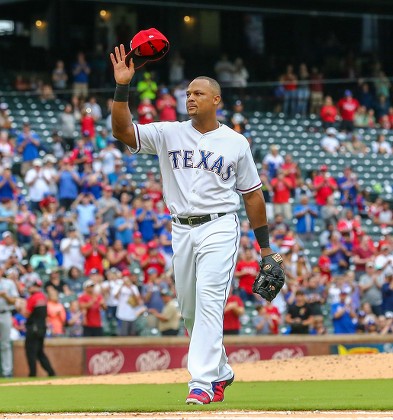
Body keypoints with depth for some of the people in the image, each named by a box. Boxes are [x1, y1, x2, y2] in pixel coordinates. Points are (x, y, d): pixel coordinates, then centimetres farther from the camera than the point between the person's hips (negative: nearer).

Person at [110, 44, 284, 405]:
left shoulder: (236, 143, 4)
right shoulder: (169, 134, 7)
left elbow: (252, 195, 8)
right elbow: (123, 131, -7)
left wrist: (265, 247, 7)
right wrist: (122, 87, -19)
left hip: (219, 228, -4)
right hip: (182, 230, 4)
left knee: (209, 301, -18)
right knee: (189, 310, 10)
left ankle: (202, 382, -23)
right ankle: (220, 372, 30)